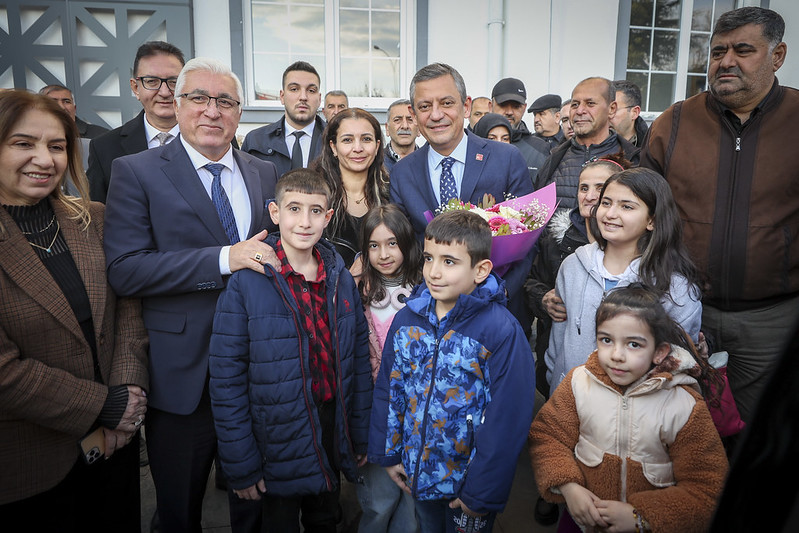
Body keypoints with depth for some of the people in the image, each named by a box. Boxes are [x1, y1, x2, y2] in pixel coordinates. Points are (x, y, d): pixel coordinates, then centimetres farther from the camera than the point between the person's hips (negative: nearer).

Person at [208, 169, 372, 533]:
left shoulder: (341, 279, -2)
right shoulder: (246, 284, -16)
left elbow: (359, 359, 4)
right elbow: (226, 380, -14)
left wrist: (360, 437, 6)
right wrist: (240, 466, -12)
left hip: (333, 431, 4)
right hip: (279, 442, -4)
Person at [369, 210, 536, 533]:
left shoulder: (502, 332, -22)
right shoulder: (407, 319, -7)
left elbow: (508, 420, -19)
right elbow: (388, 389, 3)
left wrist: (484, 493, -14)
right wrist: (388, 453, 4)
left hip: (469, 479, -4)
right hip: (416, 473, 4)